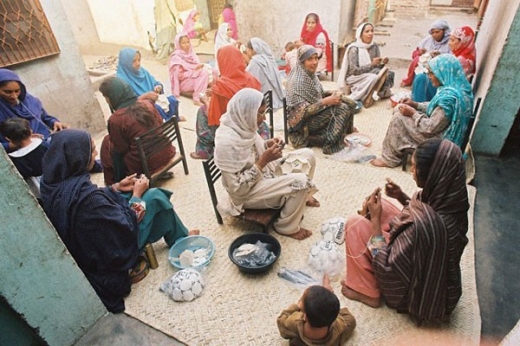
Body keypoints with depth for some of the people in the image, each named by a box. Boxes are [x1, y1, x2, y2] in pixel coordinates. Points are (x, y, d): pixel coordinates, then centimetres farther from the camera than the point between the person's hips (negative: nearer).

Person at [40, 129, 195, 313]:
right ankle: (181, 240, 21)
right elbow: (126, 226, -24)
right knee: (154, 196, -5)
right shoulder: (85, 195, -38)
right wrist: (137, 194, -11)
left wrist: (115, 188, 1)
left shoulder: (52, 183, -11)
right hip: (111, 255, -8)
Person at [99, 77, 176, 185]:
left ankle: (113, 183, 28)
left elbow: (120, 149, -7)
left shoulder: (115, 119, -18)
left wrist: (110, 140, 14)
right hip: (166, 153, 6)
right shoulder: (147, 103, -3)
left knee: (107, 142, 15)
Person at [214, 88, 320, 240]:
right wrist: (263, 161, -29)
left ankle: (302, 197, 28)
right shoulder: (227, 141, -32)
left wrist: (267, 145, -8)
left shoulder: (241, 124, -7)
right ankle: (287, 227, -2)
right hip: (246, 192, -9)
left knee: (307, 155, 4)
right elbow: (238, 188, -28)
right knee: (300, 181, -27)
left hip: (262, 172, 9)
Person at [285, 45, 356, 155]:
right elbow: (302, 111, -27)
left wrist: (331, 94, -4)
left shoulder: (311, 74, 2)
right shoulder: (297, 81, -25)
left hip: (316, 112, 9)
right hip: (304, 121, -8)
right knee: (343, 108, -18)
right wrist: (326, 101, -25)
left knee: (348, 102, 0)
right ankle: (331, 144, -10)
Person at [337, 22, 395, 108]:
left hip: (369, 76, 6)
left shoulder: (375, 47, 2)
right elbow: (354, 70, -22)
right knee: (373, 78, -33)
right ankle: (353, 98, -23)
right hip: (353, 78, -6)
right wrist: (371, 64, -28)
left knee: (388, 74, -17)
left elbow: (377, 67, 4)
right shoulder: (354, 48, -16)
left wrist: (382, 63, -18)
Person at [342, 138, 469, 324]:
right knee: (378, 206, 6)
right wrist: (402, 197, -5)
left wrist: (375, 219, -22)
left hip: (413, 288, -7)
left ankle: (367, 292, 5)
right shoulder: (451, 200, -15)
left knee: (355, 223, -11)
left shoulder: (423, 224, -40)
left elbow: (386, 266, -28)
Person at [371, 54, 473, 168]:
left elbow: (431, 128, -27)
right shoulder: (458, 86, 1)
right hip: (442, 129, 10)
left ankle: (390, 159, 3)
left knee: (398, 118, -12)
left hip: (441, 139, -10)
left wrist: (413, 113, -14)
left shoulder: (449, 96, -31)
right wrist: (416, 105, 4)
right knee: (399, 109, 9)